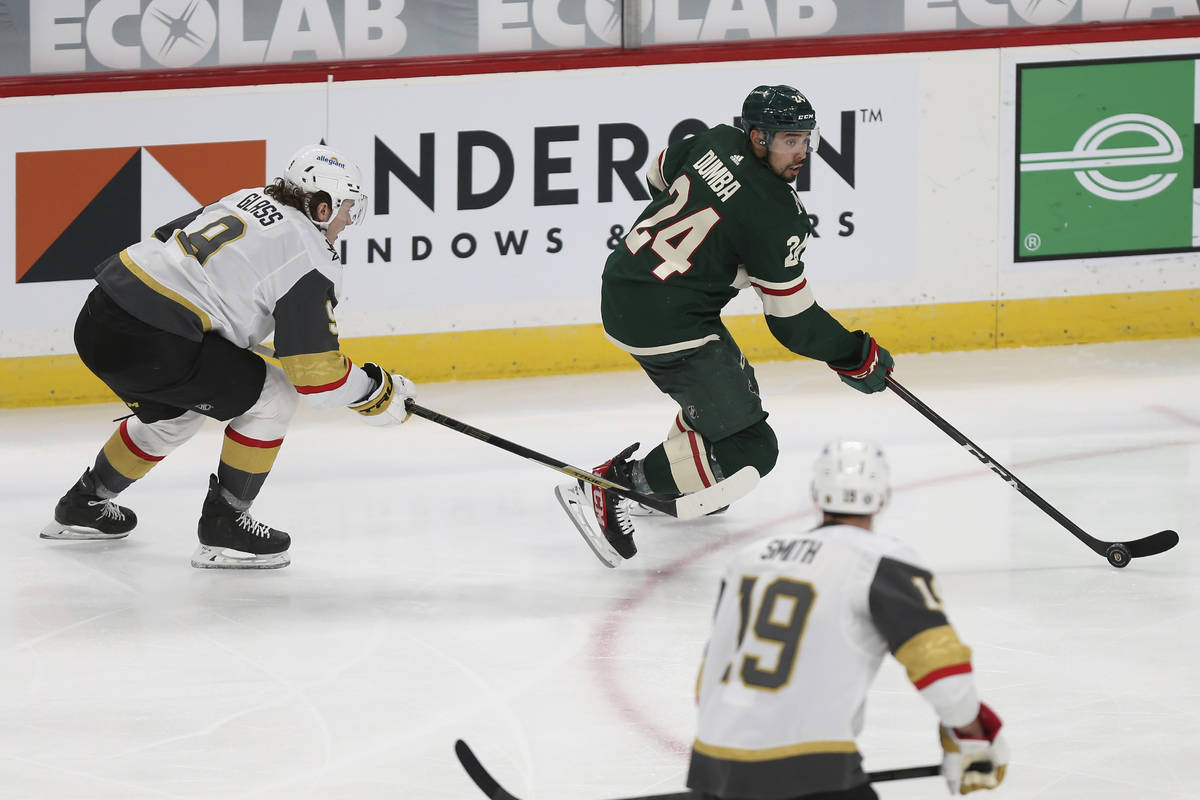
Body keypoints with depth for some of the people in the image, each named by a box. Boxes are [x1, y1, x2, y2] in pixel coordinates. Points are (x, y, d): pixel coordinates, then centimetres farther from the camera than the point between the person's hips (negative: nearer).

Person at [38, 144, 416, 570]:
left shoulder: (247, 200, 19)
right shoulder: (312, 259, -6)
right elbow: (316, 373, -8)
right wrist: (379, 392, 9)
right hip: (149, 343, -9)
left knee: (176, 413, 33)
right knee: (271, 398, 3)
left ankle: (82, 505, 47)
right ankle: (224, 527, 8)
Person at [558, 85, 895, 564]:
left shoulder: (718, 144, 4)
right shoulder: (775, 215, -19)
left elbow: (659, 176, 27)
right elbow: (793, 320, -13)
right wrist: (855, 358, -1)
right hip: (664, 323, -10)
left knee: (732, 387, 30)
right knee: (747, 448, -10)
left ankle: (667, 488, 41)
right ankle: (611, 488, -9)